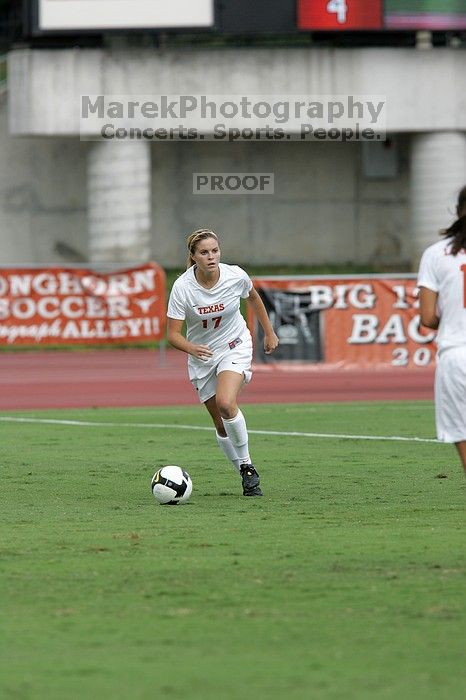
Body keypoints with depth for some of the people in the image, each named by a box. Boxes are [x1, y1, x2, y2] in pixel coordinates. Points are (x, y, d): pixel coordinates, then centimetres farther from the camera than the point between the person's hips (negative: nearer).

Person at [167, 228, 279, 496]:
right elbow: (173, 334, -20)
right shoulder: (182, 287, -21)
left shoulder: (235, 276, -17)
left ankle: (247, 462, -11)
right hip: (202, 355, 2)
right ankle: (246, 473, 20)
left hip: (235, 346, -1)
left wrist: (269, 333, 14)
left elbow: (254, 298, 7)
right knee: (222, 424, 2)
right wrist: (191, 348, -41)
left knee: (226, 403, -27)